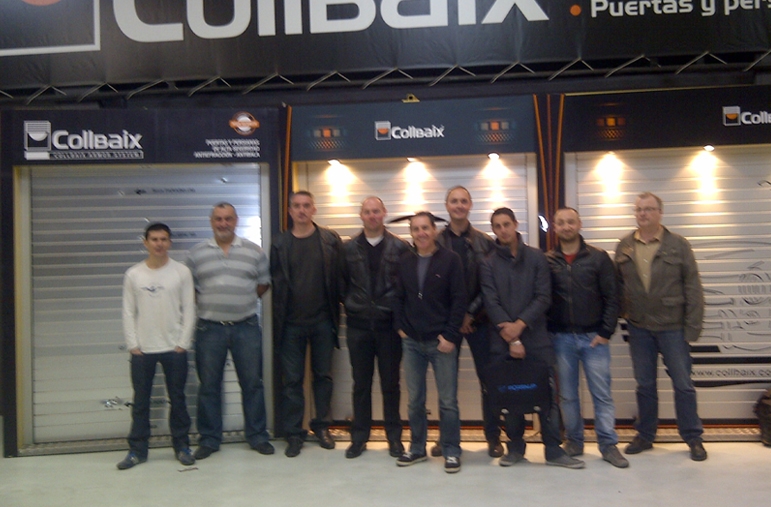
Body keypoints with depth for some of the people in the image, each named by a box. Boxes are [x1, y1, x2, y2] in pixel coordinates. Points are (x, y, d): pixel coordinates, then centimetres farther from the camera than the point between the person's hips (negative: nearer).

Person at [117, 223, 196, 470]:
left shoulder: (181, 272, 1)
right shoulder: (133, 274, 4)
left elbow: (188, 310, 0)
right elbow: (128, 313, 4)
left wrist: (183, 343, -6)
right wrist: (133, 345, -3)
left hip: (174, 348, -1)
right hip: (142, 350, 1)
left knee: (177, 399, 7)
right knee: (140, 401, 7)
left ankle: (182, 446, 18)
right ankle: (137, 450, 17)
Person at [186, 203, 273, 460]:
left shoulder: (254, 251, 4)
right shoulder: (196, 253, 5)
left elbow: (264, 283, 10)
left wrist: (244, 301, 3)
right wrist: (211, 303, 1)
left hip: (246, 327, 0)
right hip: (210, 328, 0)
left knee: (252, 383, 6)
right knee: (208, 385, 7)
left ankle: (257, 436, 19)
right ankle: (209, 439, 20)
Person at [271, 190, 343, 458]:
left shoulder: (330, 240, 0)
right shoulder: (280, 244, 2)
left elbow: (339, 278, -1)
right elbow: (276, 283, 1)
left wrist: (337, 313, -8)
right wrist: (277, 320, -4)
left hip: (322, 321, 0)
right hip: (291, 323, 0)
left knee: (323, 375, 11)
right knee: (292, 380, 7)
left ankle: (322, 426, 26)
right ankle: (294, 433, 17)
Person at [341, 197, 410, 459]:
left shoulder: (400, 247, -2)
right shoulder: (349, 248, 4)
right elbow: (343, 284, 7)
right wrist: (351, 306, 1)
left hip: (389, 324, -1)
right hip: (358, 325, 2)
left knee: (390, 383, 8)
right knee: (361, 383, 9)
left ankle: (394, 437, 20)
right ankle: (359, 437, 20)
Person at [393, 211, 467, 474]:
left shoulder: (451, 260, -5)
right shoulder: (405, 261, 7)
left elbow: (459, 300, -8)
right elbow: (399, 297, 11)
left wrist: (451, 335, -13)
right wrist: (400, 327, 0)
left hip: (442, 342, -3)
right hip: (411, 343, 4)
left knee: (448, 401, 2)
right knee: (415, 400, 11)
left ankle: (451, 451, 15)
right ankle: (417, 448, 25)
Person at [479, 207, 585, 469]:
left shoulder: (537, 257, 5)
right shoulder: (488, 264, 3)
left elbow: (543, 297, -2)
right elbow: (491, 303, -5)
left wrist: (520, 324, -14)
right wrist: (511, 338, -12)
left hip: (536, 338, 0)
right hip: (502, 341, 0)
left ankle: (554, 450, 12)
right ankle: (515, 447, 21)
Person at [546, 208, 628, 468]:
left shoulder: (598, 257, 0)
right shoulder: (547, 261, 3)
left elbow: (611, 298, -1)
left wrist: (606, 332, -7)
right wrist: (545, 333, -3)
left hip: (594, 338, -1)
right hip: (561, 338, 1)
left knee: (602, 394, 3)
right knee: (567, 395, 9)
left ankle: (608, 445, 15)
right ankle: (574, 442, 22)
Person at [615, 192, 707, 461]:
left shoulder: (678, 245, -4)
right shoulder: (624, 247, 3)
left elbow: (693, 288, -5)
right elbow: (618, 285, 7)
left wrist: (693, 327, -9)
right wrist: (623, 312, -2)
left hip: (672, 327, -2)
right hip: (638, 328, 2)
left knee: (683, 384, 6)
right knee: (644, 385, 12)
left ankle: (693, 438, 22)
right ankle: (645, 435, 25)